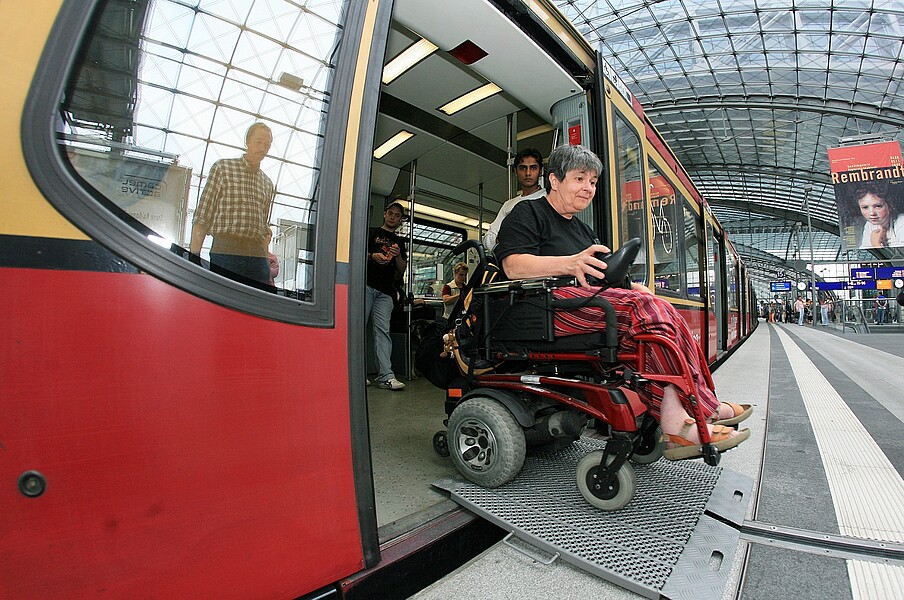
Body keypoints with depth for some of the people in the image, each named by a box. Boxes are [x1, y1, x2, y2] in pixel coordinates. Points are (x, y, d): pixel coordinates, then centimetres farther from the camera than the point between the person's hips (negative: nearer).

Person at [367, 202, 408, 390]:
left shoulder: (399, 242, 25)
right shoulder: (372, 232, 16)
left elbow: (401, 271, 19)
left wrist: (398, 256, 0)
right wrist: (372, 256, -12)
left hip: (385, 291, 3)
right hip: (366, 285, -3)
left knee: (382, 331, -2)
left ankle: (386, 376, -7)